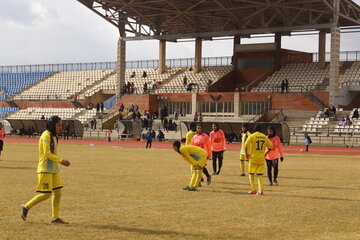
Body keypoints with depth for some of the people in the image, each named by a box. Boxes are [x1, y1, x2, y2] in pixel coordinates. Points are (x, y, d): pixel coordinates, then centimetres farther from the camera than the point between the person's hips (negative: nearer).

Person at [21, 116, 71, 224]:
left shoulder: (53, 136, 14)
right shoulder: (46, 135, -13)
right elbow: (47, 153, -20)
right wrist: (61, 161, -22)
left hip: (53, 169, 9)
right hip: (45, 169, -9)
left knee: (57, 192, 4)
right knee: (46, 194, -8)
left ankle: (55, 218, 10)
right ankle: (26, 207, 10)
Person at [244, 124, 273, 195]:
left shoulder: (252, 136, -6)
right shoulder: (264, 137, 6)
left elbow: (246, 145, -18)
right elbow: (270, 146, 11)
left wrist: (246, 153, -6)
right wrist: (265, 153, 22)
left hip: (253, 158, -3)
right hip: (261, 159, 3)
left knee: (251, 174, 9)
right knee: (260, 174, 8)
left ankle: (253, 189, 5)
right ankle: (261, 189, -4)